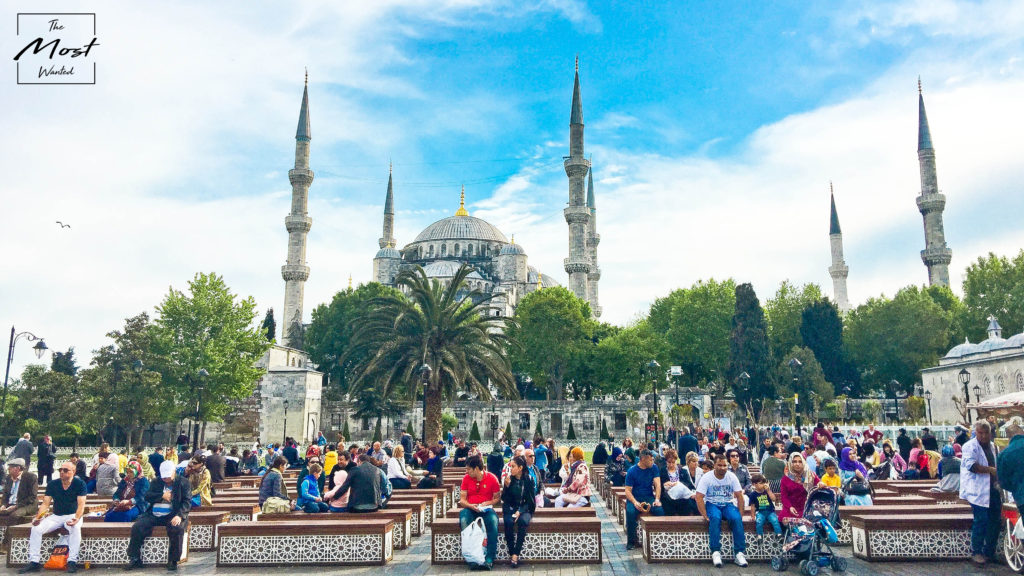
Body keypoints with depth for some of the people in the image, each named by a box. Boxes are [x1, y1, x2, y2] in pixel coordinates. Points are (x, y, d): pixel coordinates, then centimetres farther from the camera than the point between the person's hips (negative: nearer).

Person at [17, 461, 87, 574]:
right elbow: (45, 504, -1)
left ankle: (72, 561, -31)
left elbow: (81, 504, -15)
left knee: (75, 527, -36)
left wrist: (77, 518, -32)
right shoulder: (52, 485, 2)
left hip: (72, 515, -4)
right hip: (56, 516, 4)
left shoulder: (79, 484, -8)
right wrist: (38, 517, -20)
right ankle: (34, 561, -13)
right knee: (36, 528, -20)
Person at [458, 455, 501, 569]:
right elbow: (462, 499, 5)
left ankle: (489, 559, -29)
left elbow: (497, 498, 4)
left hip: (486, 509, -1)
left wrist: (487, 503, -14)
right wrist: (471, 506, -15)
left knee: (493, 520, -34)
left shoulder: (492, 478, -1)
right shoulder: (466, 478, 4)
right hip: (470, 508, 1)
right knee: (464, 521, -33)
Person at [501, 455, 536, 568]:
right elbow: (504, 499, 2)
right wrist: (506, 486, -14)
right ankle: (511, 552, -21)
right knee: (509, 522, -31)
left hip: (524, 509, -1)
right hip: (510, 509, 1)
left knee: (523, 520, -33)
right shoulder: (509, 479, 1)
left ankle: (516, 554, -29)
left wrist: (520, 511, -17)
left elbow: (530, 500, -4)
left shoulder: (529, 479, -4)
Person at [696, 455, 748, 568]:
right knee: (715, 518, -35)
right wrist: (705, 515, -23)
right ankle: (716, 552, -33)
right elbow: (699, 497, -14)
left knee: (736, 518, -30)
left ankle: (740, 553, -26)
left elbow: (739, 496, -2)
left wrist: (741, 514, -12)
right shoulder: (706, 478, -10)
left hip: (728, 504, 2)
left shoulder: (732, 477, -3)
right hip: (712, 504, -2)